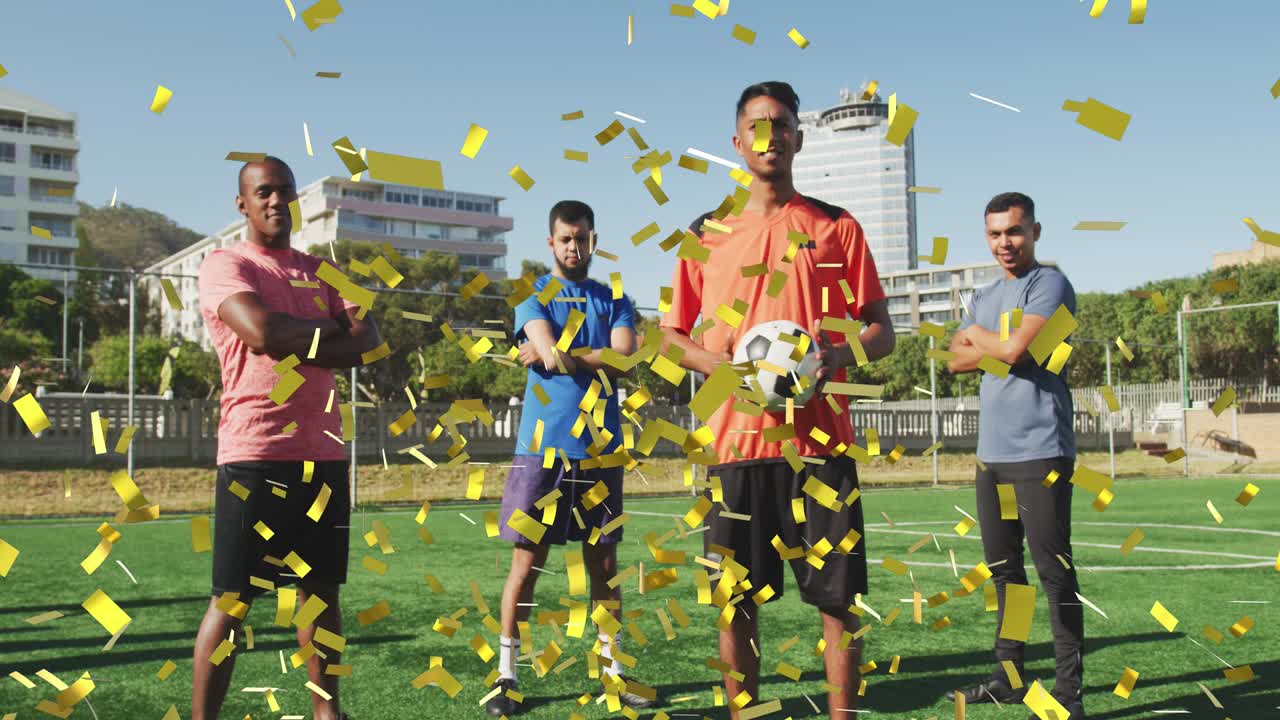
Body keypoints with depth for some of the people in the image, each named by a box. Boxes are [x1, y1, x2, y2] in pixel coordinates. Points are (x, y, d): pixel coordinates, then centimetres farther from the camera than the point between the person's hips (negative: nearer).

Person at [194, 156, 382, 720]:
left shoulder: (320, 271, 17)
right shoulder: (225, 265, -1)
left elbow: (369, 339, 4)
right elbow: (262, 333, -19)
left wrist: (295, 342, -10)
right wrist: (326, 331, -2)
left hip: (323, 455, 6)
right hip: (254, 456, -6)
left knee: (321, 590, 12)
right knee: (232, 599, -2)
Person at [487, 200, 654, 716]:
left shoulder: (613, 301, 13)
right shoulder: (533, 298, 4)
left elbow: (625, 361, -5)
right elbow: (552, 355, -14)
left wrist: (559, 355, -7)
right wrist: (600, 358, -1)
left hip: (600, 448, 3)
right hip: (543, 446, -3)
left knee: (604, 565, 9)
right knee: (526, 563, 0)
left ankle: (612, 670, 20)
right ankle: (506, 675, 10)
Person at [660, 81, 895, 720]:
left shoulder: (837, 226, 10)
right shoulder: (707, 234, 11)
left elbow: (881, 331, 9)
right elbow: (670, 335, 13)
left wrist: (838, 354, -13)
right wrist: (720, 364, -7)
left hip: (822, 440, 0)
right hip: (737, 440, 1)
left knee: (841, 599, 1)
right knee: (735, 602, 4)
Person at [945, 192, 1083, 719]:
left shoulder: (1049, 284, -5)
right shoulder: (985, 297, 19)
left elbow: (1013, 348, -17)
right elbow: (955, 360, 11)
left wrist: (976, 336, 2)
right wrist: (997, 348, -5)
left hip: (1039, 453, -8)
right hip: (992, 452, 8)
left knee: (1054, 571, -6)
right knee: (1004, 569, 13)